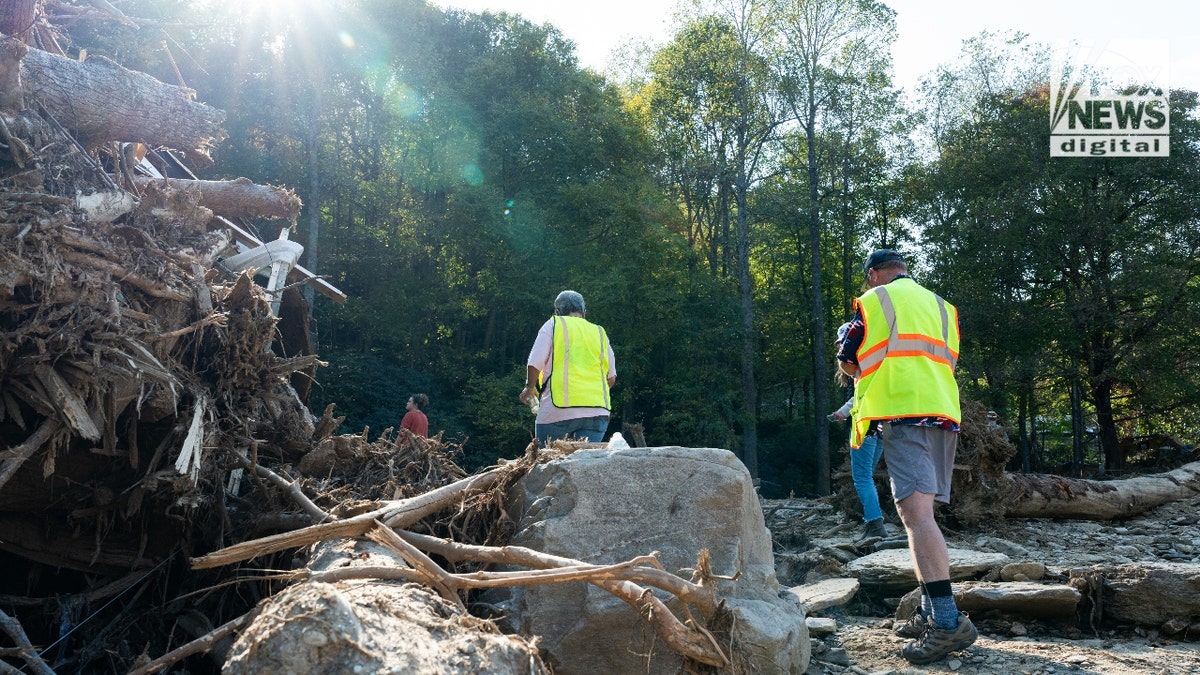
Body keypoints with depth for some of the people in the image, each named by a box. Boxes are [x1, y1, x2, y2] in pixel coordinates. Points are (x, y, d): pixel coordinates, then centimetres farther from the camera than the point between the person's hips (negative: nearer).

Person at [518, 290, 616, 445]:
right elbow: (611, 378, 20)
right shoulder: (600, 333, 18)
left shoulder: (554, 325, 7)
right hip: (597, 412, 4)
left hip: (559, 410, -3)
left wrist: (530, 388, 16)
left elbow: (534, 364, -1)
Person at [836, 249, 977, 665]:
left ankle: (949, 621, -27)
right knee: (922, 512, 12)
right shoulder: (941, 306, 24)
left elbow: (846, 362, 11)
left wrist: (867, 369, 33)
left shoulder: (874, 300, 7)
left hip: (906, 413, -7)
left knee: (915, 511, -17)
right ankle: (931, 612, 12)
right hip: (945, 413, 7)